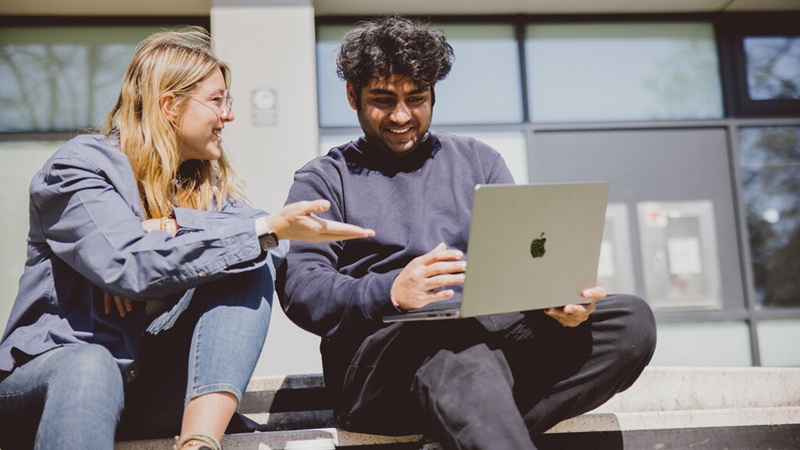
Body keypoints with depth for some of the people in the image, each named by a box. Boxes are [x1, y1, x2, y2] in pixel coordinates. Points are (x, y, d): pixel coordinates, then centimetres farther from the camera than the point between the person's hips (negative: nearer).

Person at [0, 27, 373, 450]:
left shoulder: (207, 183, 14)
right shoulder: (80, 165, -6)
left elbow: (270, 240, -6)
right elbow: (129, 266, -24)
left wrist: (172, 229, -19)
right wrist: (266, 230, -26)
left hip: (155, 390, 5)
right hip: (62, 364, -5)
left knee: (252, 266, -15)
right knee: (89, 368, -39)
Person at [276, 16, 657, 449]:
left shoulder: (478, 160, 23)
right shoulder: (323, 180, 12)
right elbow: (299, 287, -3)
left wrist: (560, 294, -10)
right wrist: (390, 294, -22)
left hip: (496, 332, 5)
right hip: (384, 342, -4)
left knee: (631, 319, -21)